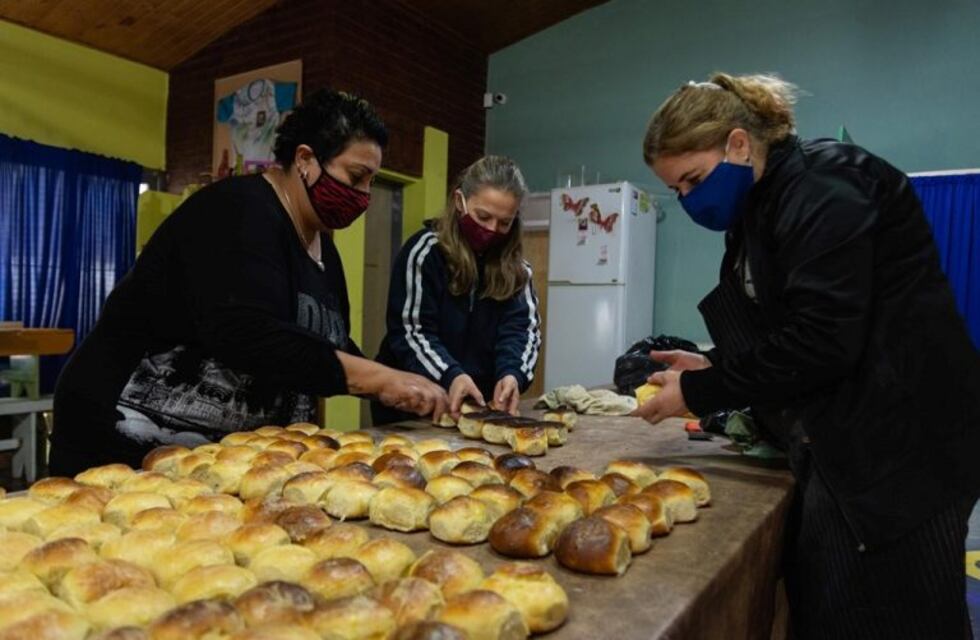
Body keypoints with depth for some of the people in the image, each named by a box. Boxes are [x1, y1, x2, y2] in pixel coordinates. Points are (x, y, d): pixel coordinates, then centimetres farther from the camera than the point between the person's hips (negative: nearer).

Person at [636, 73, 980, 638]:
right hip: (841, 444, 9)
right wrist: (714, 365, 2)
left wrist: (700, 392, -17)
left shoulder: (821, 189, -16)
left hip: (902, 448, -9)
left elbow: (822, 341, -25)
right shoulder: (762, 205, 13)